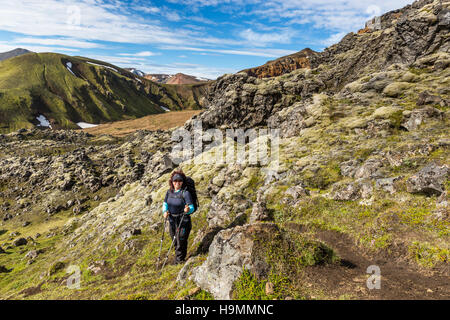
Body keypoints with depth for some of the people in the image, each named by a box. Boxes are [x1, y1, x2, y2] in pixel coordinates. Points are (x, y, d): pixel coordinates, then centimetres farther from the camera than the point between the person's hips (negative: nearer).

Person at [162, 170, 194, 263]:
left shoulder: (185, 193, -17)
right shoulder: (169, 192, 0)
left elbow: (192, 207, -19)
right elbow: (165, 204, 12)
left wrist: (188, 210, -42)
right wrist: (165, 211, -8)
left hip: (183, 220, -5)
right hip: (172, 219, 6)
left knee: (181, 240, -1)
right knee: (174, 240, 18)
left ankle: (179, 259, 18)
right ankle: (178, 255, 41)